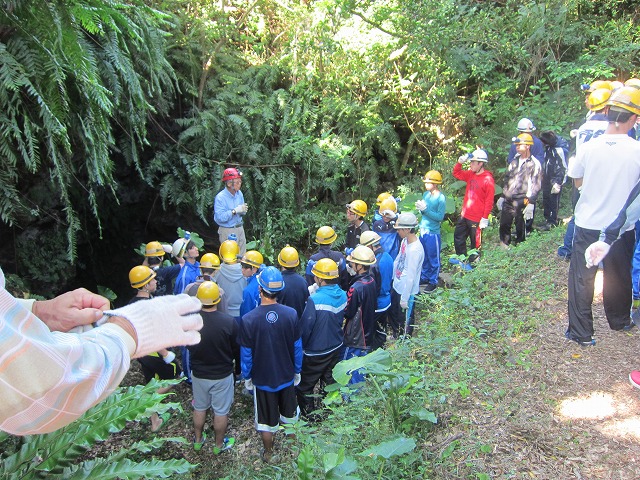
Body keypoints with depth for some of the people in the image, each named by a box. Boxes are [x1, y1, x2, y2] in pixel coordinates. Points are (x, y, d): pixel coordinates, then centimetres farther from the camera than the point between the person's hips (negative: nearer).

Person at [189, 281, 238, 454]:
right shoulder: (229, 322, -26)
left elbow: (187, 345, -4)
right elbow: (236, 348, -10)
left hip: (198, 373, 2)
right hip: (222, 375, -2)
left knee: (199, 408, 24)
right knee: (221, 412, 17)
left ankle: (198, 440, 43)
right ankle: (219, 445, 35)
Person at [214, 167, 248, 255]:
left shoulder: (239, 193, 4)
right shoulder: (220, 197, -18)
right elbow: (220, 217, -25)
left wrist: (243, 210, -9)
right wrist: (234, 211, -28)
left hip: (240, 229, 7)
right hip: (227, 231, -7)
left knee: (242, 255, 14)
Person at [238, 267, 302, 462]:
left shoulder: (248, 320, -24)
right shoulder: (291, 314, -18)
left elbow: (246, 354, -13)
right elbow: (297, 348, -6)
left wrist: (247, 377, 5)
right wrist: (297, 371, 10)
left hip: (262, 378, -2)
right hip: (287, 375, 2)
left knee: (266, 420, 18)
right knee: (288, 413, 26)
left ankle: (268, 452, 39)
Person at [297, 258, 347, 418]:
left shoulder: (315, 300, -28)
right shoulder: (343, 295, -8)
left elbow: (305, 327, -21)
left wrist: (301, 346, -3)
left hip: (316, 352, -7)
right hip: (335, 347, 7)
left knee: (304, 386, 13)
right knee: (330, 381, 24)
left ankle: (308, 415, 25)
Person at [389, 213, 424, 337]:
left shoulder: (415, 250, -31)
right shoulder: (405, 241, -5)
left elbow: (411, 277, -25)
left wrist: (405, 298, -19)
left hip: (407, 291, -9)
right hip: (397, 286, 9)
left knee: (405, 320, 13)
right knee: (392, 312, 27)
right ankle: (396, 336, 50)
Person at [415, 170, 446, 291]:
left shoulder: (441, 198, -16)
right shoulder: (426, 194, 4)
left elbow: (440, 217, -19)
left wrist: (425, 209, -23)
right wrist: (420, 208, -10)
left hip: (433, 233, -7)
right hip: (423, 230, 7)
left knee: (433, 259, 6)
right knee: (424, 257, 18)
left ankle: (433, 282, 19)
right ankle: (424, 278, 33)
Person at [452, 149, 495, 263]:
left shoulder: (488, 179, -16)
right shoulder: (471, 174, 5)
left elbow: (489, 201, -16)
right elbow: (456, 173, 19)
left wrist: (485, 218, -17)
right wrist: (459, 162, 0)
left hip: (477, 219, -8)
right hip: (464, 215, 8)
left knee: (475, 243, 6)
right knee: (458, 237, 18)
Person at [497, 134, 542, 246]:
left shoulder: (534, 164, -6)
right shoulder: (514, 161, 14)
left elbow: (536, 186, -10)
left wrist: (530, 203, -15)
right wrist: (502, 196, 18)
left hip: (521, 202, -6)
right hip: (508, 200, 6)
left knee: (520, 228, 5)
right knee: (504, 225, 9)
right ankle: (504, 246, 22)